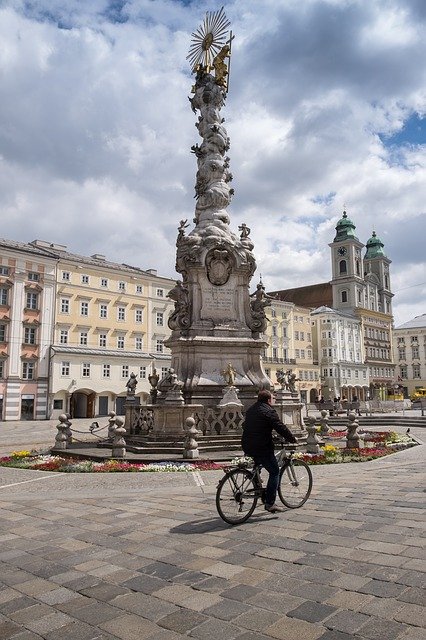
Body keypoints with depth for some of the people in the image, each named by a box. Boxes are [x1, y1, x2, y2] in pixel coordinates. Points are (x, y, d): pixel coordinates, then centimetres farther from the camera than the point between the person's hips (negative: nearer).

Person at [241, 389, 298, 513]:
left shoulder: (250, 410, 15)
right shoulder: (269, 411, -10)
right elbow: (281, 428, -13)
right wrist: (292, 439, 0)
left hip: (247, 446, 8)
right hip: (262, 448, -8)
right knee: (274, 472, 2)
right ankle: (270, 503, 0)